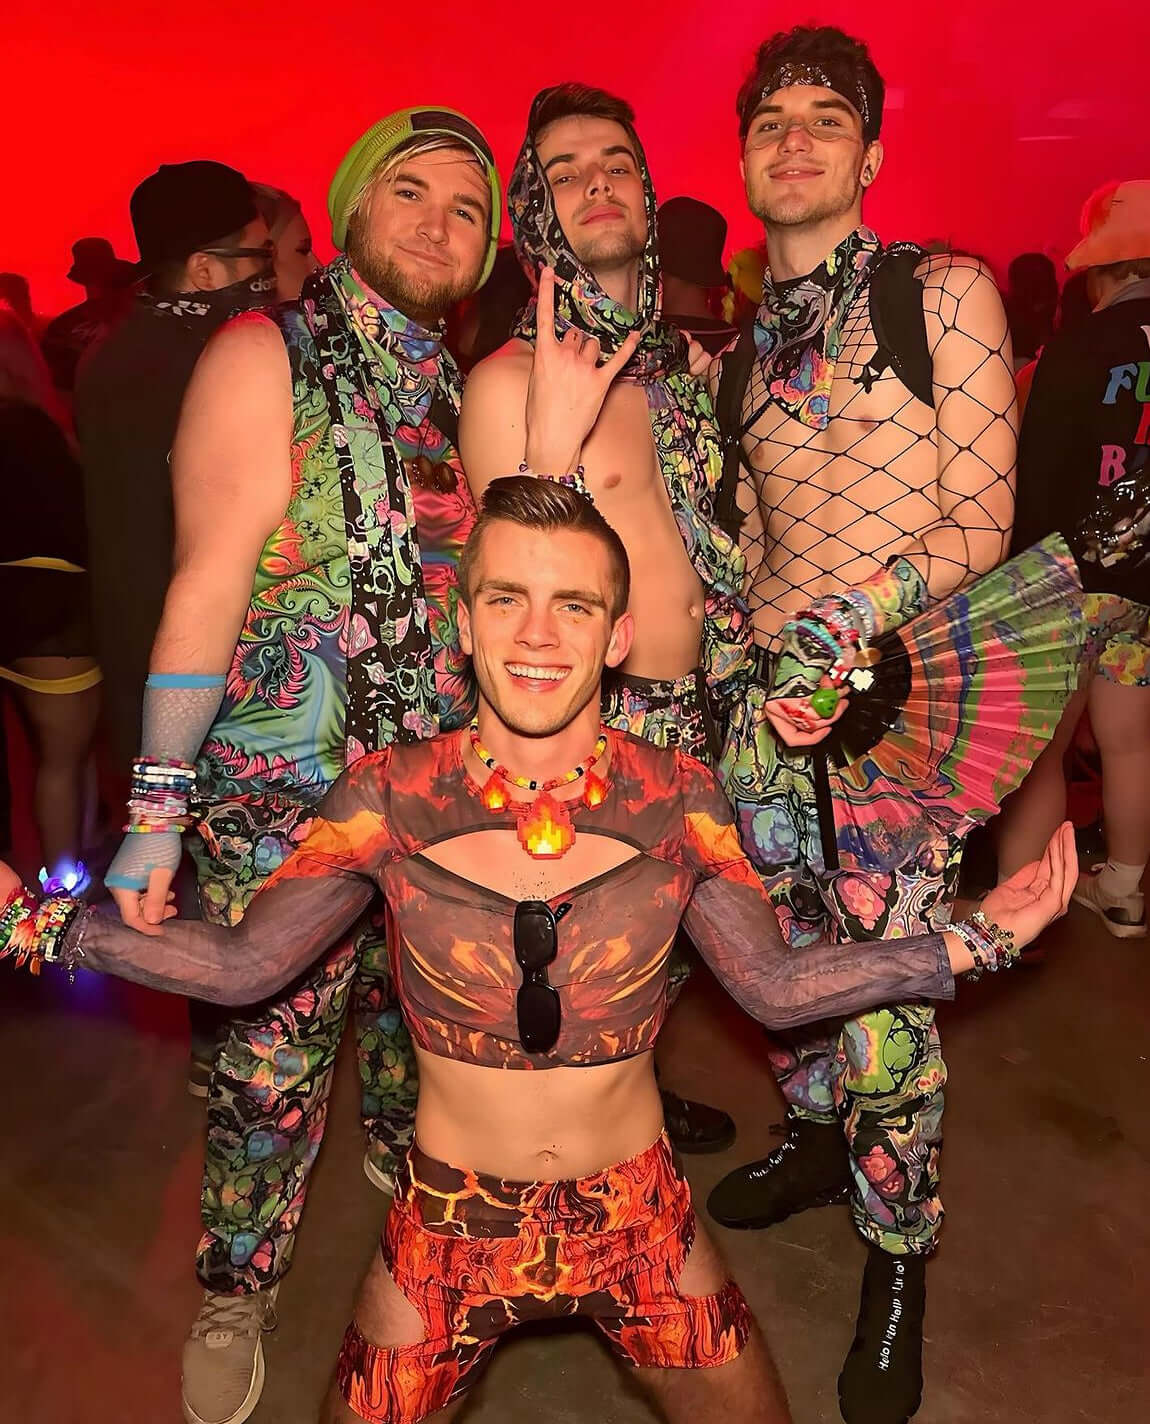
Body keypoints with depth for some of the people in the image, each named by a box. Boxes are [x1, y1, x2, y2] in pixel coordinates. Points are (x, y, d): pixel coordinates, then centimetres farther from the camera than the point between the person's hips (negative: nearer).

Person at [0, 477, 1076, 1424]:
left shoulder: (678, 799, -13)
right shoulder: (388, 797, -15)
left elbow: (773, 985, -4)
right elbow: (245, 963, -6)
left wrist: (979, 937, -8)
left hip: (641, 1224, 1)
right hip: (448, 1231, 0)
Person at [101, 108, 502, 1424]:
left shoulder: (457, 391, 9)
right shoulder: (265, 357, -8)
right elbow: (206, 589, -14)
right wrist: (156, 811, -15)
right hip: (280, 796, -5)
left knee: (419, 1007, 21)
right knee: (269, 1058, 7)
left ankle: (405, 1150, 52)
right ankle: (234, 1300, 32)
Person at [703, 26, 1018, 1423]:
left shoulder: (943, 295, -3)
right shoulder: (739, 351, 13)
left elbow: (979, 522, -8)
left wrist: (850, 621, -19)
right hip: (766, 686, 5)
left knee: (885, 985, -2)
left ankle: (897, 1254, 23)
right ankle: (817, 1135, 42)